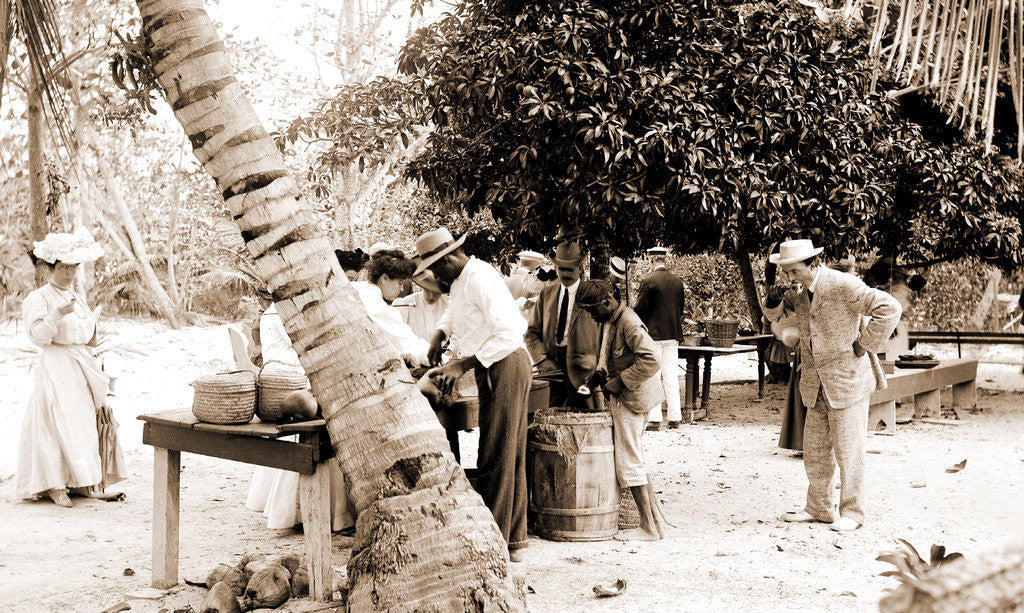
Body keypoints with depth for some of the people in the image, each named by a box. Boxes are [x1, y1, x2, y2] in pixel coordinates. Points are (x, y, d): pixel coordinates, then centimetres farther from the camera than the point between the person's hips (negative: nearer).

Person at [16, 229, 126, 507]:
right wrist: (57, 315, -28)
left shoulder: (79, 298, 18)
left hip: (83, 367, 7)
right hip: (56, 368, -7)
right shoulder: (39, 298, -4)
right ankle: (55, 485, -7)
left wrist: (92, 337, 8)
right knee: (59, 421, -11)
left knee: (88, 419, 4)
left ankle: (83, 481, 10)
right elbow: (37, 334, -15)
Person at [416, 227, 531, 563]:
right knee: (509, 454, 12)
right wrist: (440, 334, 19)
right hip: (495, 368, 10)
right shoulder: (461, 279, 14)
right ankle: (514, 540, 19)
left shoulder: (480, 279, -18)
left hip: (504, 366, -10)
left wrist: (463, 365, -25)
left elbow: (509, 335, -27)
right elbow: (455, 309, 40)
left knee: (495, 456, -7)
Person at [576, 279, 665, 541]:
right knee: (635, 462, 13)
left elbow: (651, 358, -27)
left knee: (629, 465, -5)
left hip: (630, 400, -10)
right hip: (620, 398, 10)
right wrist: (602, 373, 7)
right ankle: (656, 521, 17)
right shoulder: (610, 321, 13)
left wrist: (620, 381, -22)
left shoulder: (628, 322, -18)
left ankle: (648, 527, 2)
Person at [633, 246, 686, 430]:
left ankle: (654, 419, -5)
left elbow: (639, 309, -12)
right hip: (673, 334, 5)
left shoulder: (648, 281, -12)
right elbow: (680, 308, 14)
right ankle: (675, 418, 10)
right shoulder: (678, 281, 6)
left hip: (653, 334, -5)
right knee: (671, 377, 9)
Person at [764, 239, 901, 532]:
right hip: (817, 386, 7)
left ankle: (852, 512, 12)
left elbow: (889, 308, -20)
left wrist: (864, 345, -16)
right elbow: (777, 316, 22)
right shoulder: (799, 290, 4)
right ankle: (818, 508, 24)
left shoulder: (842, 285, -18)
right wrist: (774, 301, -2)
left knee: (847, 450, -1)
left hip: (848, 380, -7)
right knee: (814, 450, 11)